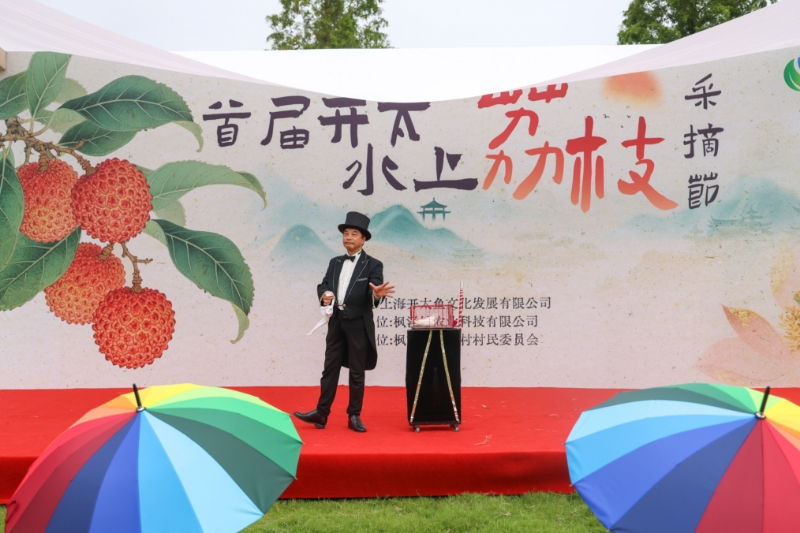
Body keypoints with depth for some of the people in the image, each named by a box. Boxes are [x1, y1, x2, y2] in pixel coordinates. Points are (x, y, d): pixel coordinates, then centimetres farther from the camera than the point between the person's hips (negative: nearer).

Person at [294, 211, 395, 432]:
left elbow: (373, 291, -15)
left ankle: (354, 416, 13)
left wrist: (377, 293, -39)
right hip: (336, 321, 4)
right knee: (330, 368, 7)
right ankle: (321, 413, 13)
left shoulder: (373, 265, -3)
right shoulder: (335, 262, 13)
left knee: (357, 371, 3)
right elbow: (323, 284, 10)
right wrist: (324, 294, -13)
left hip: (358, 324, -4)